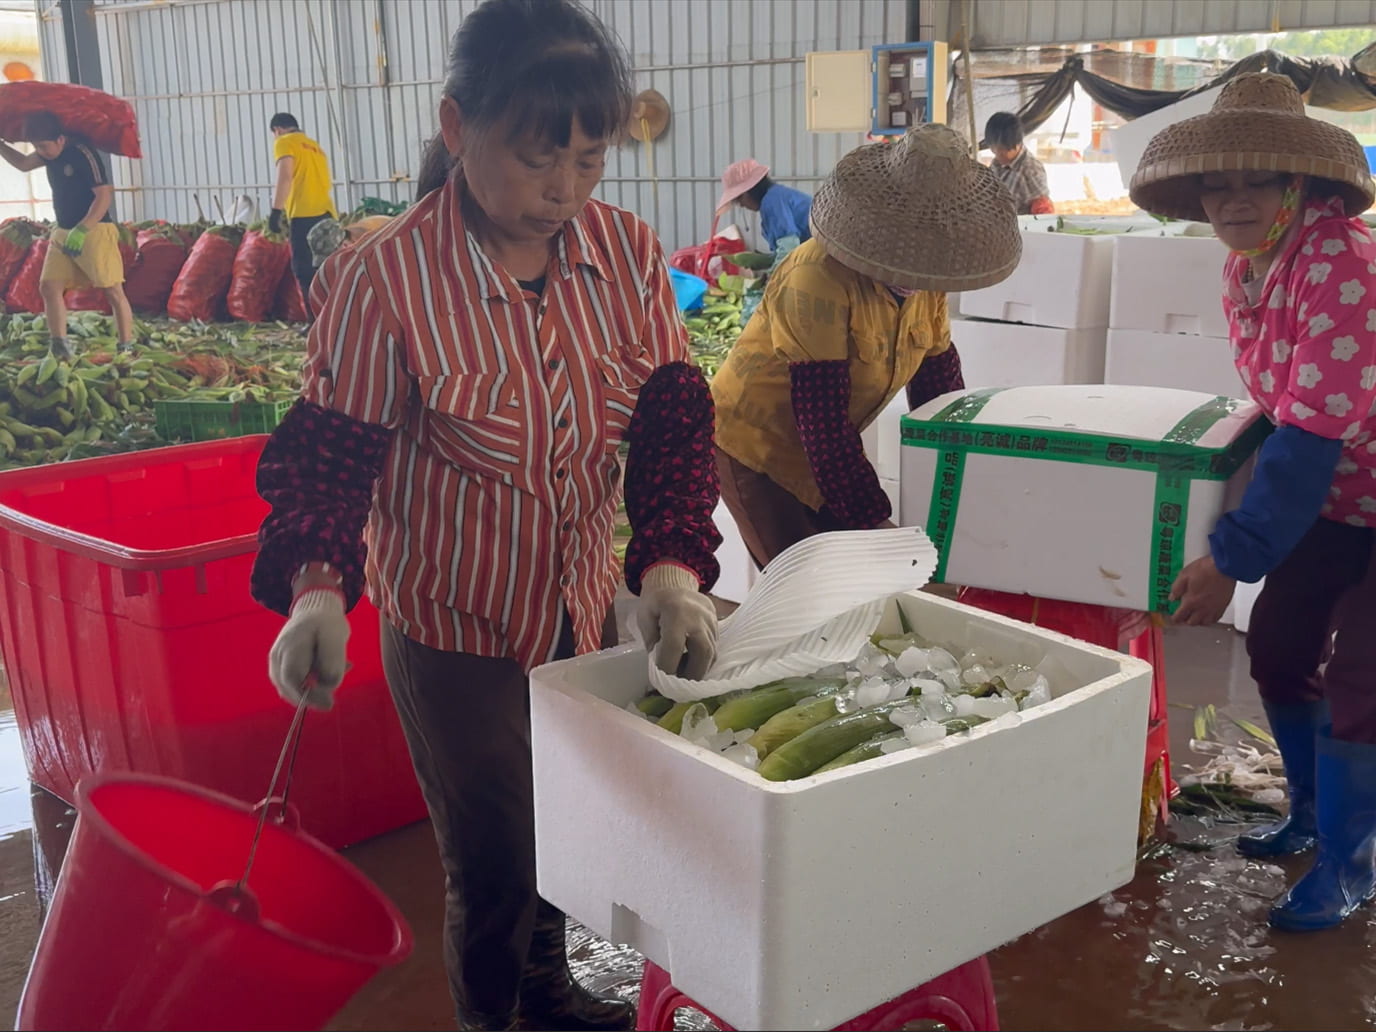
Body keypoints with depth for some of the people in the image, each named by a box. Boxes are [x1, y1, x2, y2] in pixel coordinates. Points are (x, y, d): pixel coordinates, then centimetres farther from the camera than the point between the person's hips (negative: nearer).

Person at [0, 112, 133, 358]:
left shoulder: (84, 154, -17)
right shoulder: (51, 153, 9)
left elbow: (104, 195, -21)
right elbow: (23, 163, 29)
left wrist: (81, 231, -26)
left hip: (95, 230, -9)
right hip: (63, 232, 9)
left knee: (113, 290, -8)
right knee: (49, 286, -1)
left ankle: (126, 350, -6)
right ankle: (59, 348, 1)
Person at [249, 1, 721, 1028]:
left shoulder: (627, 252, -8)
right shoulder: (386, 278, -20)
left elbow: (674, 414, -7)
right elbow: (331, 448, -15)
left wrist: (674, 560, -20)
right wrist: (318, 585, -32)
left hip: (588, 609, 5)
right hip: (455, 631, -5)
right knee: (493, 867, 10)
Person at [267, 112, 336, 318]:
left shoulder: (284, 142, 5)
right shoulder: (314, 145, 28)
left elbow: (285, 177, -10)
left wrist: (276, 211, -13)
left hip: (305, 214, -7)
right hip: (326, 213, 7)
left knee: (305, 270, -7)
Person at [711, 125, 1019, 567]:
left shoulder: (925, 283, -5)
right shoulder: (819, 280, -29)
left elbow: (939, 383, 4)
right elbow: (822, 422, -29)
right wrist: (874, 522, -27)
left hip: (828, 452, 7)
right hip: (756, 448, -7)